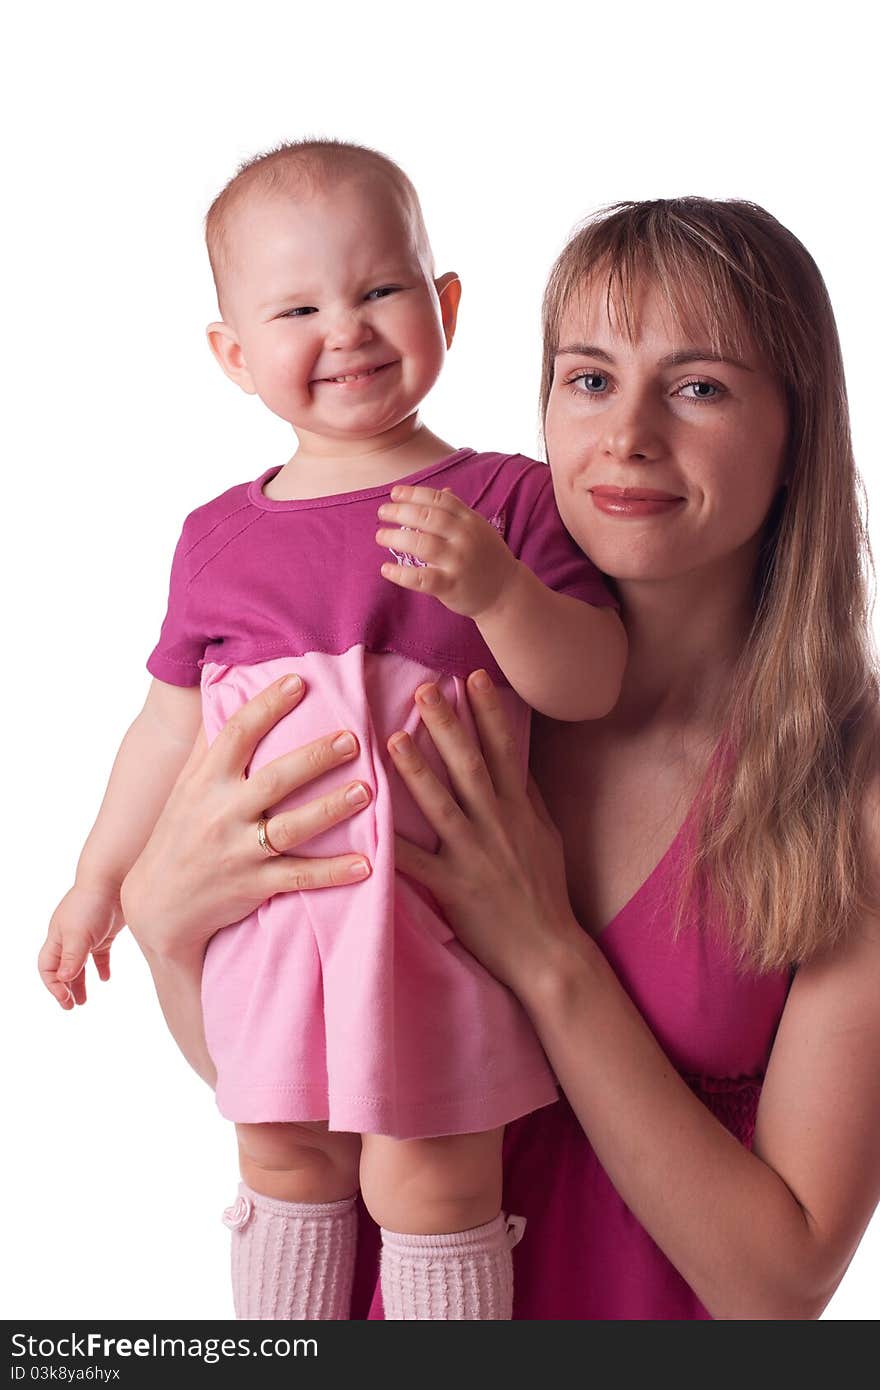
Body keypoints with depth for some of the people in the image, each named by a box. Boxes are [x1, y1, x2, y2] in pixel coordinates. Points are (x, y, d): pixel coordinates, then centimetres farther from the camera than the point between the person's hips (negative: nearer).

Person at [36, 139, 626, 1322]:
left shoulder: (504, 499, -4)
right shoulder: (219, 537, 7)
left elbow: (592, 684, -10)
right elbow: (171, 720, 16)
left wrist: (495, 586, -27)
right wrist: (101, 877, 21)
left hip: (436, 912, -4)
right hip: (268, 915, 4)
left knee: (429, 1180, 0)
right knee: (285, 1165, 16)